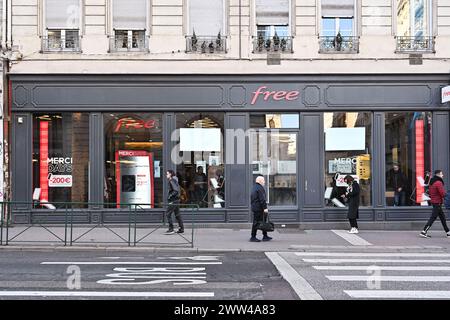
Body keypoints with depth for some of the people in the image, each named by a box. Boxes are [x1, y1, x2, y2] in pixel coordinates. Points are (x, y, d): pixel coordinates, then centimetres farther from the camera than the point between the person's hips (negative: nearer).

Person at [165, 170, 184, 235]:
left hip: (173, 201, -10)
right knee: (177, 214, 13)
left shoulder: (172, 181, -14)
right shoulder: (174, 180, 15)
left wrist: (170, 196, -18)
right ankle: (181, 229, 16)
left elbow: (176, 191, -22)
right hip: (176, 200, 10)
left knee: (168, 214, -8)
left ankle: (171, 229, -10)